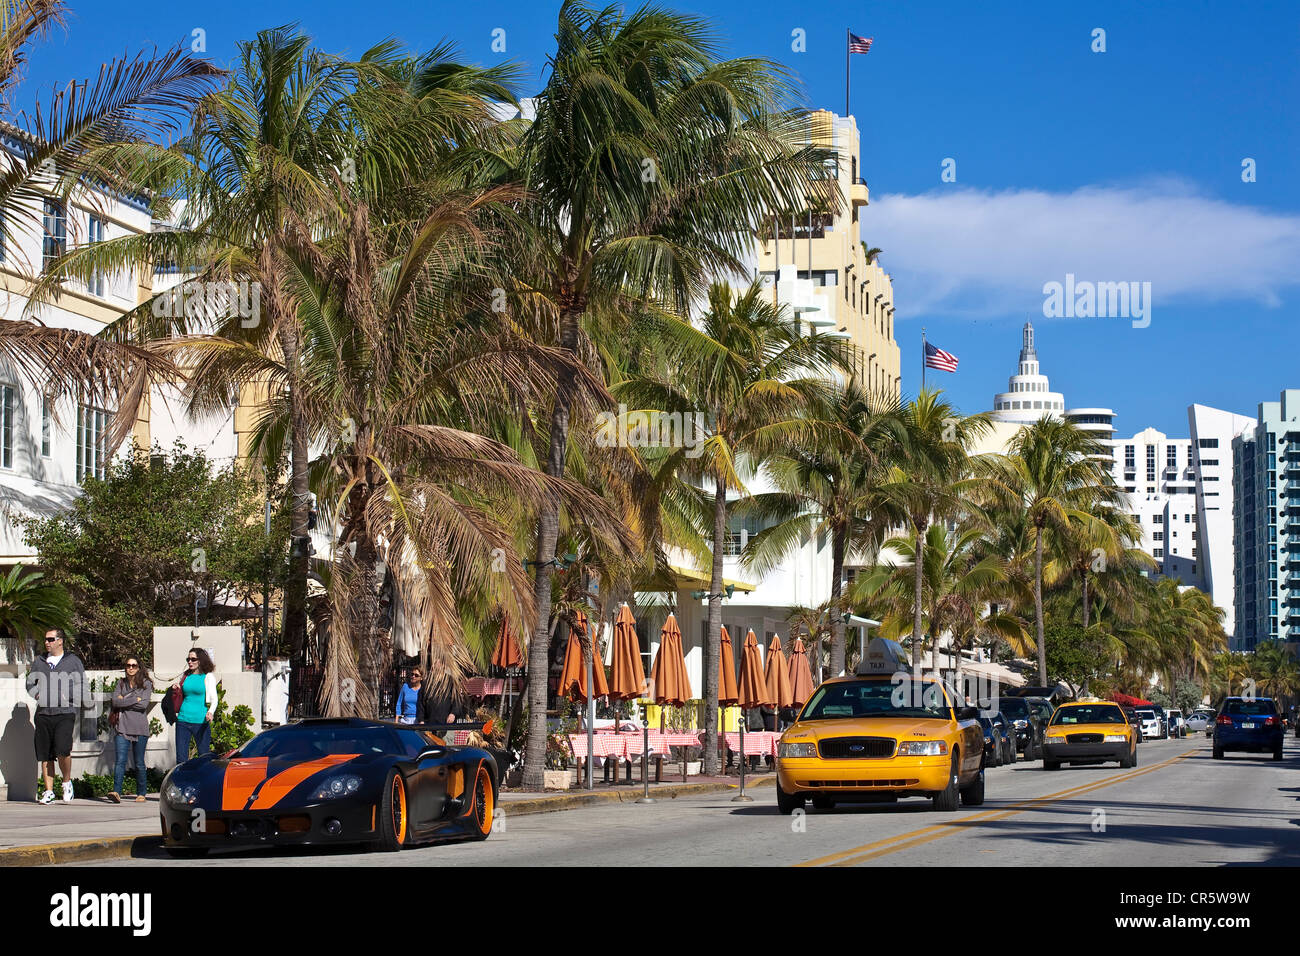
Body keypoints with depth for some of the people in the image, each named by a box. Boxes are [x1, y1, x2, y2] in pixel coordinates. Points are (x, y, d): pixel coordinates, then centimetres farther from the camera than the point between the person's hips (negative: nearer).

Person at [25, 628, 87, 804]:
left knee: (62, 750, -19)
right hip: (43, 713, 4)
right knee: (45, 754, 3)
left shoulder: (73, 661, 6)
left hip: (65, 712, -4)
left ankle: (67, 782, 5)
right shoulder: (39, 662, 16)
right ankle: (49, 791, 10)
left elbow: (82, 685, 3)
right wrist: (37, 693, 0)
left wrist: (65, 695, -11)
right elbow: (29, 682, 20)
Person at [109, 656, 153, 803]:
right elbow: (115, 701, -1)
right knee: (120, 760, -12)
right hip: (123, 728, 2)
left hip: (140, 729, -2)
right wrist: (135, 699, -5)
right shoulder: (121, 683, 14)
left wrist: (124, 701, -3)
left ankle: (141, 794, 12)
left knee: (139, 763, 2)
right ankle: (117, 792, -21)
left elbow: (144, 704, -7)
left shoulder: (146, 684, 6)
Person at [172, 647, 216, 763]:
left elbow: (214, 698, -8)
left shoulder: (208, 677, 0)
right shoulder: (185, 676, 13)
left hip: (201, 721, -4)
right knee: (181, 758, 2)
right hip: (183, 719, 4)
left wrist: (210, 712, -27)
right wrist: (175, 687, 4)